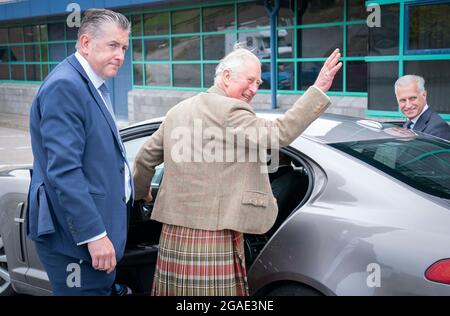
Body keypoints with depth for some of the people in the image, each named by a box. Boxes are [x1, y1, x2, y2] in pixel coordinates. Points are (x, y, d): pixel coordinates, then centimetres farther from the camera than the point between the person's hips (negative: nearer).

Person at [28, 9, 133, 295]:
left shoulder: (94, 85, 12)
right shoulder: (64, 86, -18)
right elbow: (63, 171, -24)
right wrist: (94, 234, -25)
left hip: (98, 228, 10)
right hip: (75, 238, -10)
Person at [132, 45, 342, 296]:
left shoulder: (178, 110, 14)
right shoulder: (228, 109, -13)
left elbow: (146, 158, 21)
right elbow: (278, 134, -24)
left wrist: (141, 192, 39)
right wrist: (318, 90, -20)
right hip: (212, 237, -9)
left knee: (180, 289, 17)